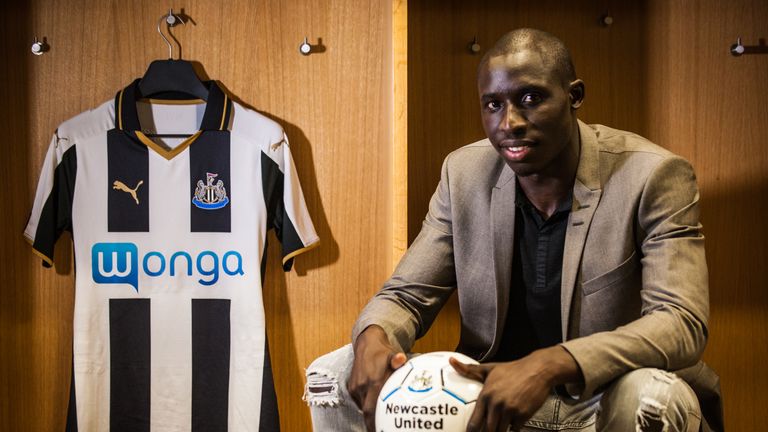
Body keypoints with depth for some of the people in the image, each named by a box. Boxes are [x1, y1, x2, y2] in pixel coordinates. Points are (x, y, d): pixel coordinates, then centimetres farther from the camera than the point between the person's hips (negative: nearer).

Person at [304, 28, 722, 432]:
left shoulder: (653, 177, -15)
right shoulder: (464, 173, -2)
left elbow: (681, 324, -24)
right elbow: (406, 294, 2)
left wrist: (548, 366, -40)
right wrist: (373, 337, -24)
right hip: (490, 396, 4)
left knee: (652, 394, -38)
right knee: (333, 375, -10)